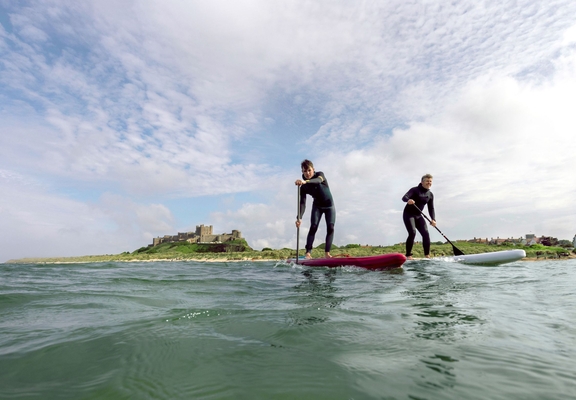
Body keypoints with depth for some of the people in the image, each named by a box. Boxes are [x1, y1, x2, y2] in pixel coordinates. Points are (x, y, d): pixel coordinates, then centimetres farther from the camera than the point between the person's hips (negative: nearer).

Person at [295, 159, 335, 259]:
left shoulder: (320, 174, -21)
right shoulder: (303, 186, -17)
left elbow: (318, 180, -46)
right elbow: (302, 203, -24)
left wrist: (305, 182, -67)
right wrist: (299, 218, -39)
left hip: (329, 205, 0)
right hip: (317, 206, 1)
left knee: (330, 228, -10)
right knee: (313, 227, -16)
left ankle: (327, 252, -7)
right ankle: (308, 252, -20)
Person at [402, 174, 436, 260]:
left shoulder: (430, 195, 6)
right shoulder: (415, 190, -13)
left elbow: (431, 208, 7)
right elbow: (404, 197, -28)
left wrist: (433, 219, -9)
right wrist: (408, 200, -53)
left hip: (418, 216, 6)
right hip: (408, 214, -6)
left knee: (426, 233, -6)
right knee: (412, 233, -20)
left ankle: (427, 255, 3)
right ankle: (408, 255, -14)